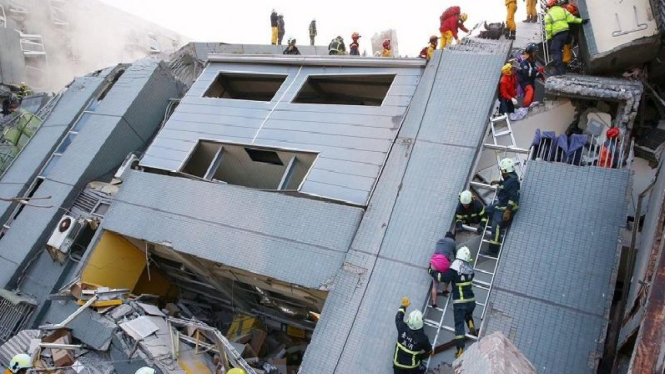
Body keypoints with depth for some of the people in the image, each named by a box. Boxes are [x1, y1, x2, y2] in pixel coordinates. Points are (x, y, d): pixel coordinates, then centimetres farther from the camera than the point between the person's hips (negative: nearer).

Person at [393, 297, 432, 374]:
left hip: (397, 363, 1)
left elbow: (398, 317, 3)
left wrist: (403, 305, 15)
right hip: (412, 366, -1)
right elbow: (429, 350, -2)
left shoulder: (402, 328, -20)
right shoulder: (423, 338, -24)